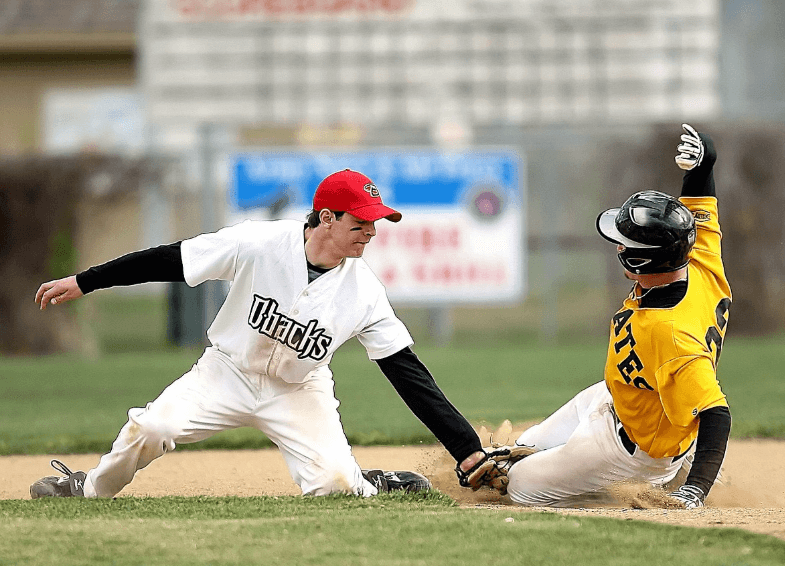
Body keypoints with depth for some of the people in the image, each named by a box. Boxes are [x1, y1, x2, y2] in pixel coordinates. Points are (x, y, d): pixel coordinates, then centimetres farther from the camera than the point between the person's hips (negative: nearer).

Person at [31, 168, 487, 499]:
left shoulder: (364, 291, -18)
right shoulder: (259, 245, -24)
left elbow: (408, 371, -17)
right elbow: (170, 261, -16)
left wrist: (468, 448, -24)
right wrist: (83, 283, -14)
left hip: (299, 390, 1)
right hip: (229, 371, 0)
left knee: (334, 482, -23)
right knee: (150, 429, -22)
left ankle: (371, 485, 13)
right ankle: (90, 489, 8)